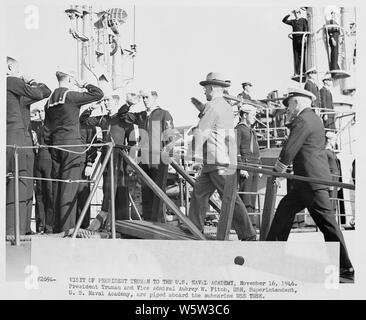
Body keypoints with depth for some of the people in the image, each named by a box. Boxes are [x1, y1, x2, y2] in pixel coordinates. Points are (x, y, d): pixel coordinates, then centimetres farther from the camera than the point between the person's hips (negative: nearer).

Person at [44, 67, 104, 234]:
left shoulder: (50, 101, 12)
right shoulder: (71, 96, -8)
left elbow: (46, 129, 14)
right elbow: (98, 94, -10)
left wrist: (51, 146, 19)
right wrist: (83, 85, 3)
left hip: (55, 145, 7)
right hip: (71, 144, -7)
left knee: (57, 184, 9)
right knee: (69, 185, -6)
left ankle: (57, 226, 15)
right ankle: (67, 226, -6)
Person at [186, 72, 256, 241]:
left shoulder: (212, 106, -11)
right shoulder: (227, 107, 17)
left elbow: (201, 133, -11)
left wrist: (191, 153, -3)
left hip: (217, 162, -10)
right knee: (199, 192, 15)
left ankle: (248, 236, -4)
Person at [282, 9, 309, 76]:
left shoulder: (304, 20, 8)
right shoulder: (293, 21, 20)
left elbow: (306, 28, -3)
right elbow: (284, 20, 16)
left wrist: (304, 36, -17)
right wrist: (289, 14, 7)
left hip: (302, 39, -4)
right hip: (295, 40, 4)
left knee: (302, 55, -9)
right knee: (296, 56, 0)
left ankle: (303, 71, -8)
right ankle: (297, 73, -1)